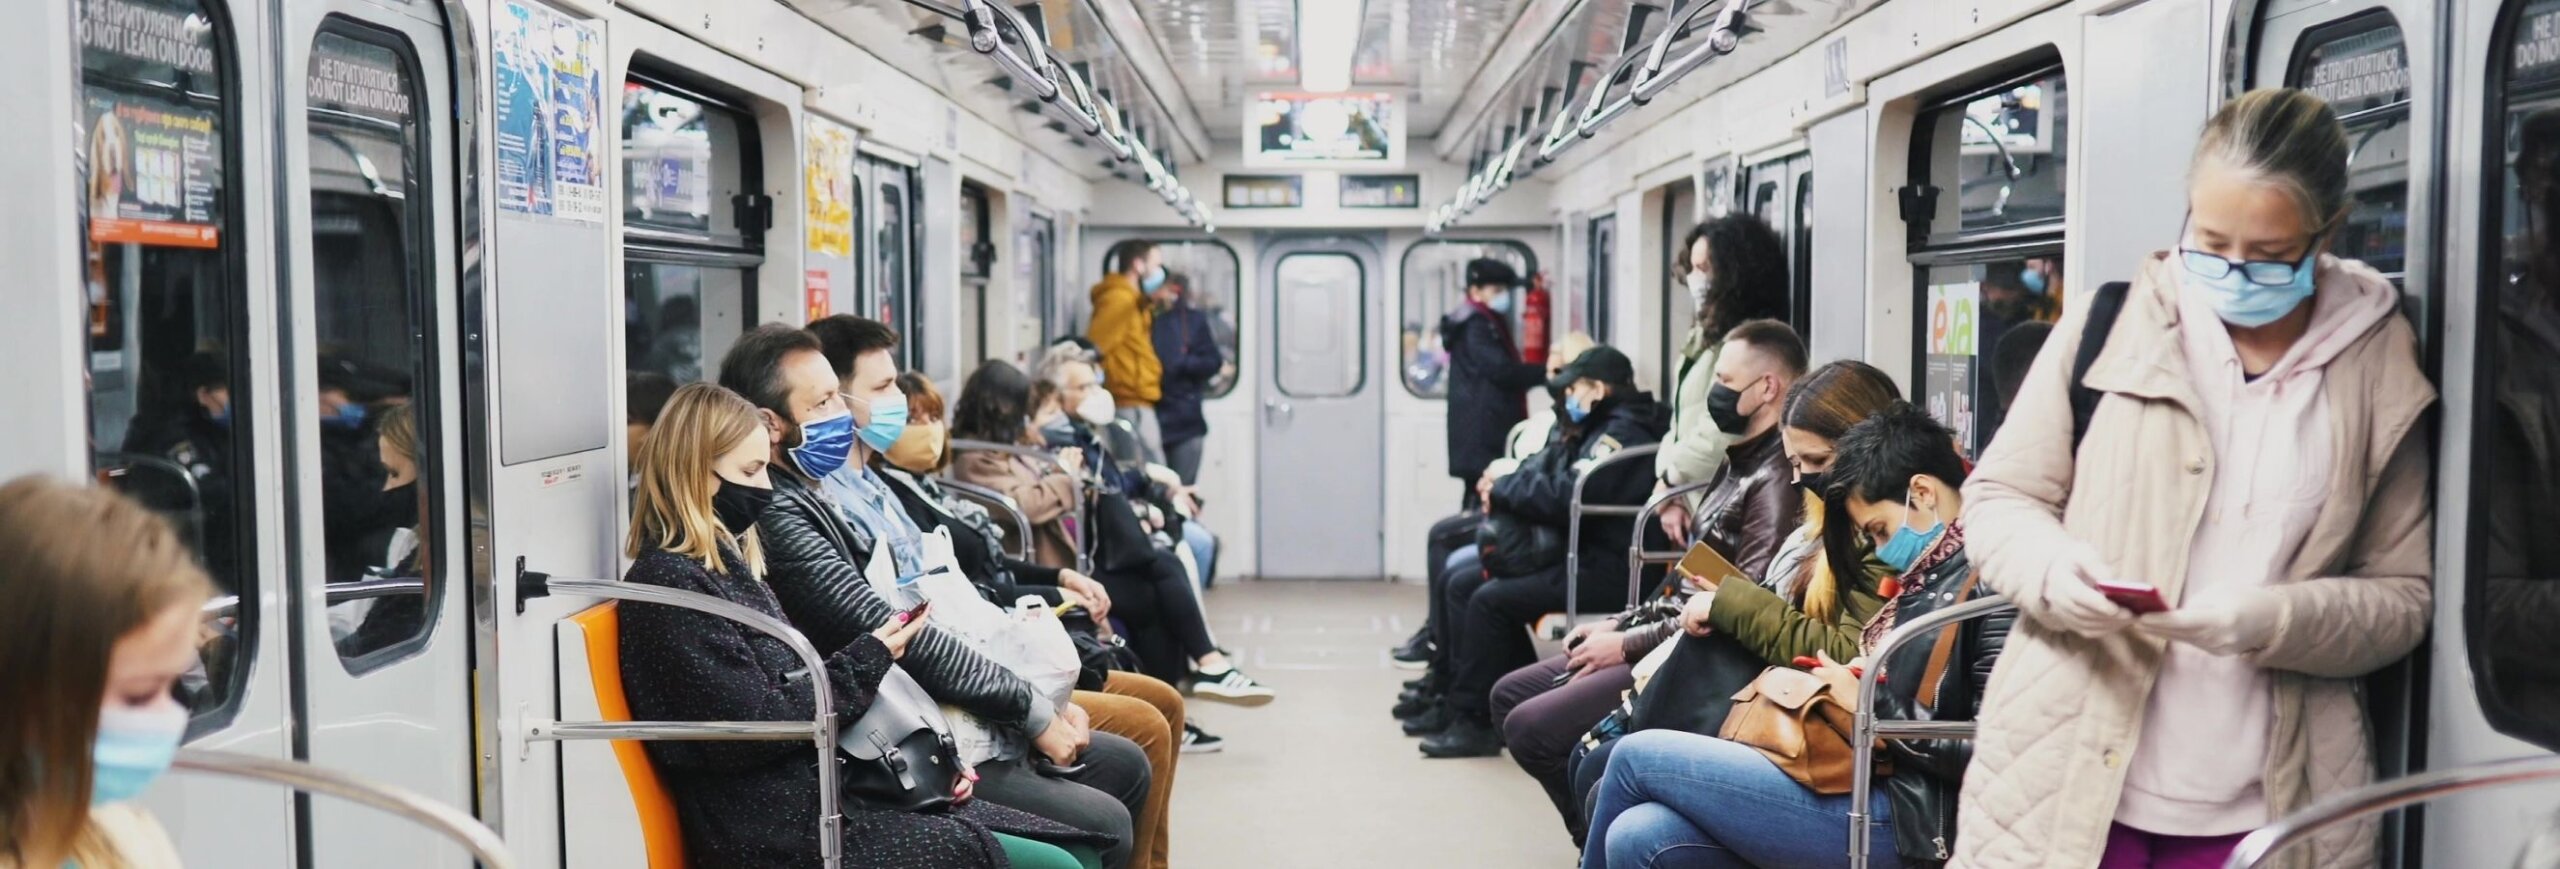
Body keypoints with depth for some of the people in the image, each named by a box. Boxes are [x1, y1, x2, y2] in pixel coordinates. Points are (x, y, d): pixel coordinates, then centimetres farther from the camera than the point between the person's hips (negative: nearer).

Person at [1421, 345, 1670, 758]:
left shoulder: (1622, 431, -14)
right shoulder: (1607, 428, 19)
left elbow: (1563, 499, -22)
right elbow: (1561, 485, 18)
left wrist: (1502, 490, -7)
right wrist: (1505, 489, -1)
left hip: (1610, 570, -11)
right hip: (1594, 558, 11)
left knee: (1489, 600, -13)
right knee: (1497, 588, 14)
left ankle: (1471, 721, -6)